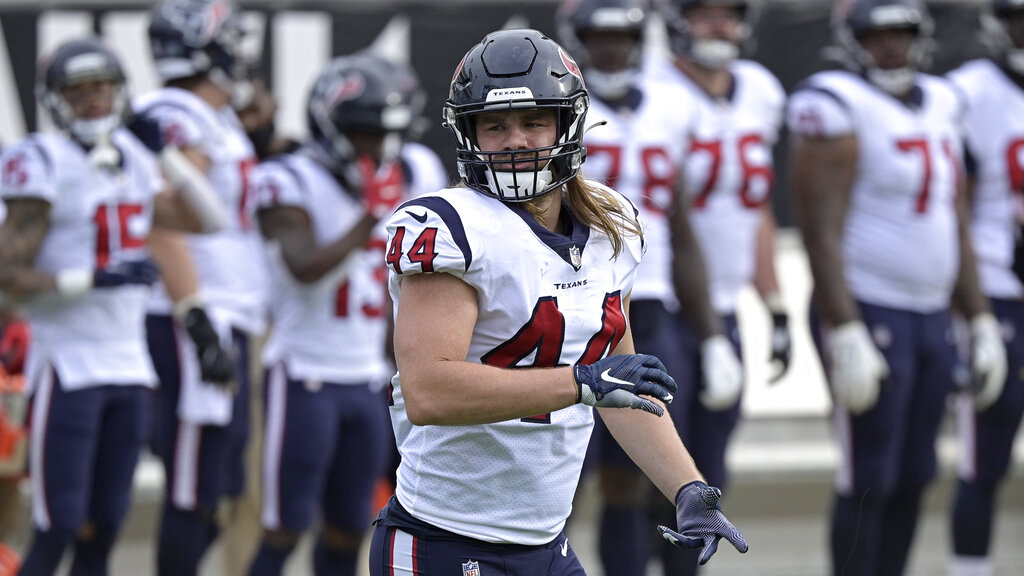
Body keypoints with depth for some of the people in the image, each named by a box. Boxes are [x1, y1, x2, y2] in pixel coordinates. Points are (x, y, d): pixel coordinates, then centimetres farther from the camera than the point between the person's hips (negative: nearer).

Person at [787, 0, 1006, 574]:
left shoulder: (940, 104, 12)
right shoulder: (838, 108, -12)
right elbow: (822, 230, -17)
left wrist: (981, 322, 15)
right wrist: (845, 333, -22)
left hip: (931, 314, 7)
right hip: (867, 312, -7)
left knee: (913, 477, 9)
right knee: (869, 480, -5)